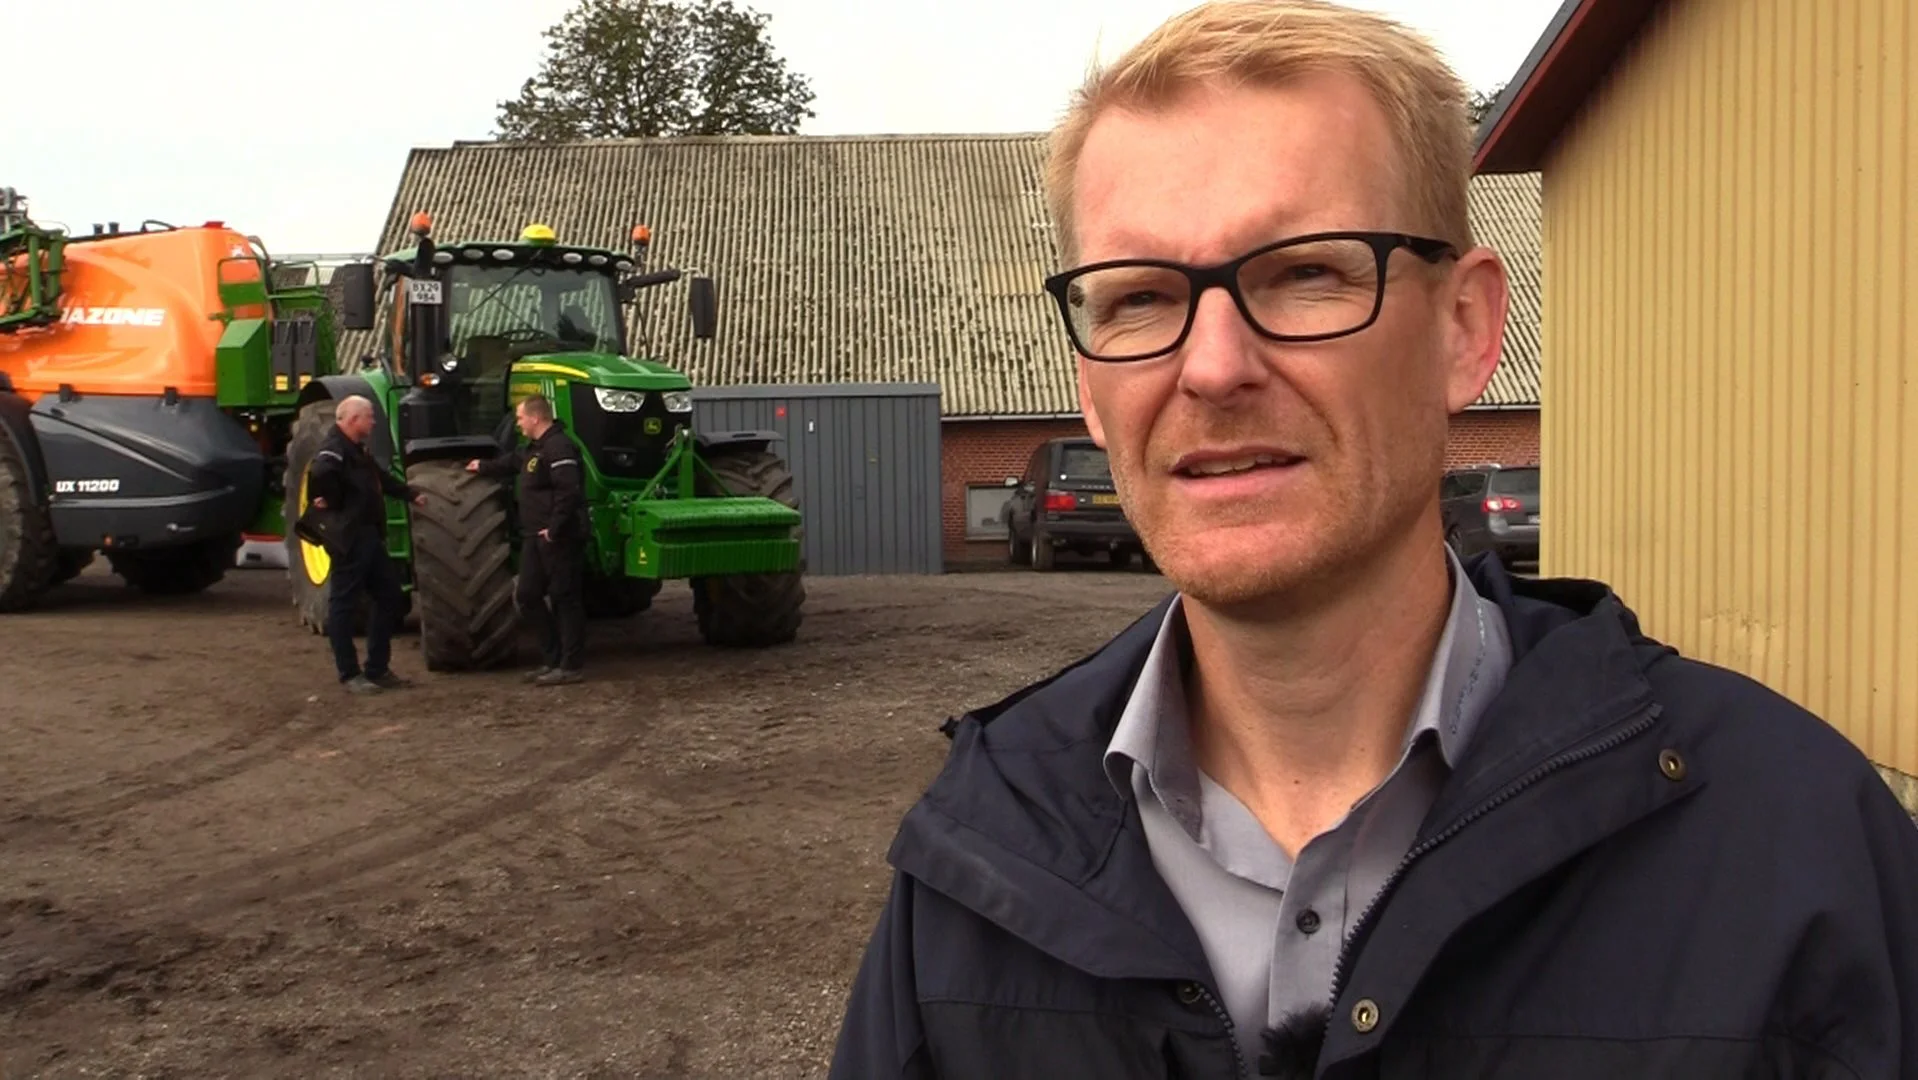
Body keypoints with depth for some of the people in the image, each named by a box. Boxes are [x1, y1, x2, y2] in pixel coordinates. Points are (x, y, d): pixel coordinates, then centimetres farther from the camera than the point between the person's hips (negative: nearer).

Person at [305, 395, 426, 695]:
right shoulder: (333, 449, -15)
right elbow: (319, 474, -37)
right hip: (349, 539, -11)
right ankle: (350, 675, 4)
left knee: (390, 598, 13)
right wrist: (334, 504, -23)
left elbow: (382, 478, 32)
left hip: (369, 537, 11)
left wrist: (410, 494, 30)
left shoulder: (356, 449, 19)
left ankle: (377, 669, 21)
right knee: (343, 604, -1)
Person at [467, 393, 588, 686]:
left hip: (559, 538, -11)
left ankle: (569, 666, 1)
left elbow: (568, 492, -26)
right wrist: (483, 467, 55)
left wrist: (554, 529, -24)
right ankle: (553, 658, 18)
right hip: (536, 537, 11)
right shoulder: (534, 448, 18)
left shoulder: (559, 447, -17)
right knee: (526, 596, 12)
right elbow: (511, 461, 40)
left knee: (564, 598, -4)